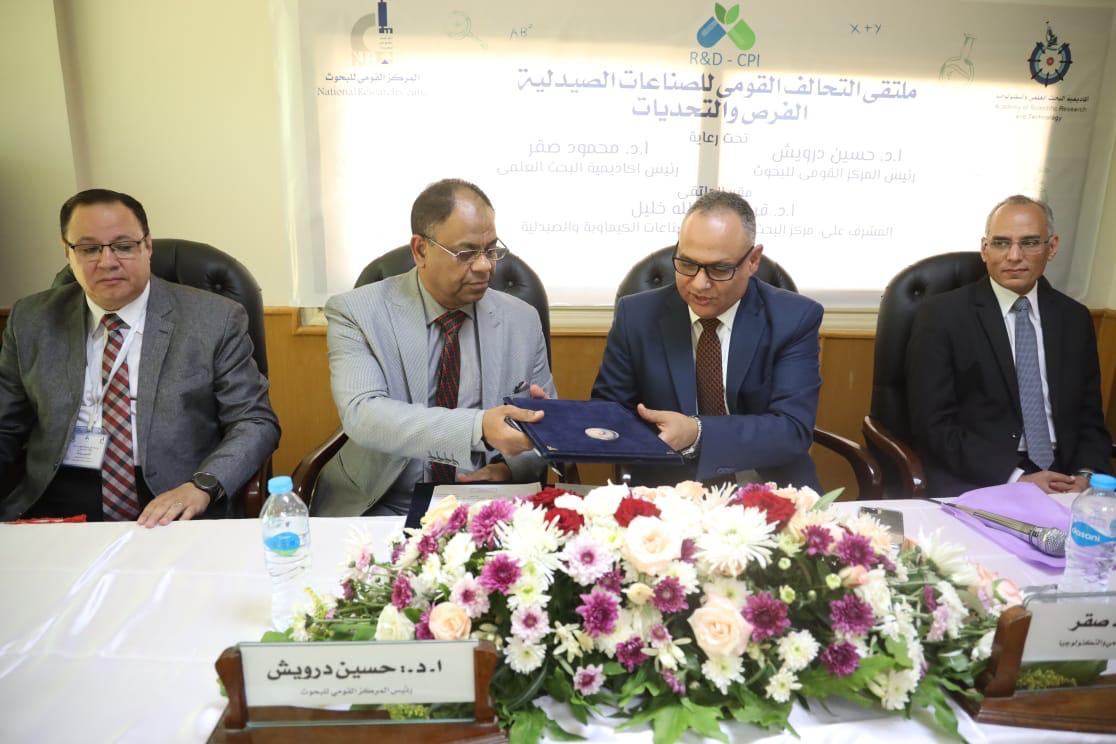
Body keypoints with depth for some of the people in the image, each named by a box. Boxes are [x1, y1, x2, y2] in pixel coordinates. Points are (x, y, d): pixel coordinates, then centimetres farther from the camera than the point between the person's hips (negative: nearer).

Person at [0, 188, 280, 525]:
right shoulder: (31, 321, 11)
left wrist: (202, 486, -19)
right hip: (50, 503, 4)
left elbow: (255, 422, -2)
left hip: (169, 505, -3)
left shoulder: (215, 320, 0)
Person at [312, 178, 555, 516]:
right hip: (383, 510, -1)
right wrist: (478, 427, -36)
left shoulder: (522, 321, 2)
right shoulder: (356, 312, -6)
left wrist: (513, 468, -12)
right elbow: (361, 414, -21)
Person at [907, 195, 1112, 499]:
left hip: (1065, 480, 4)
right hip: (974, 484, -4)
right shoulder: (941, 315, -5)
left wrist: (1086, 474, -6)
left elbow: (1089, 416, 14)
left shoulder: (1075, 318, 11)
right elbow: (933, 426, -10)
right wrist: (1017, 478, -17)